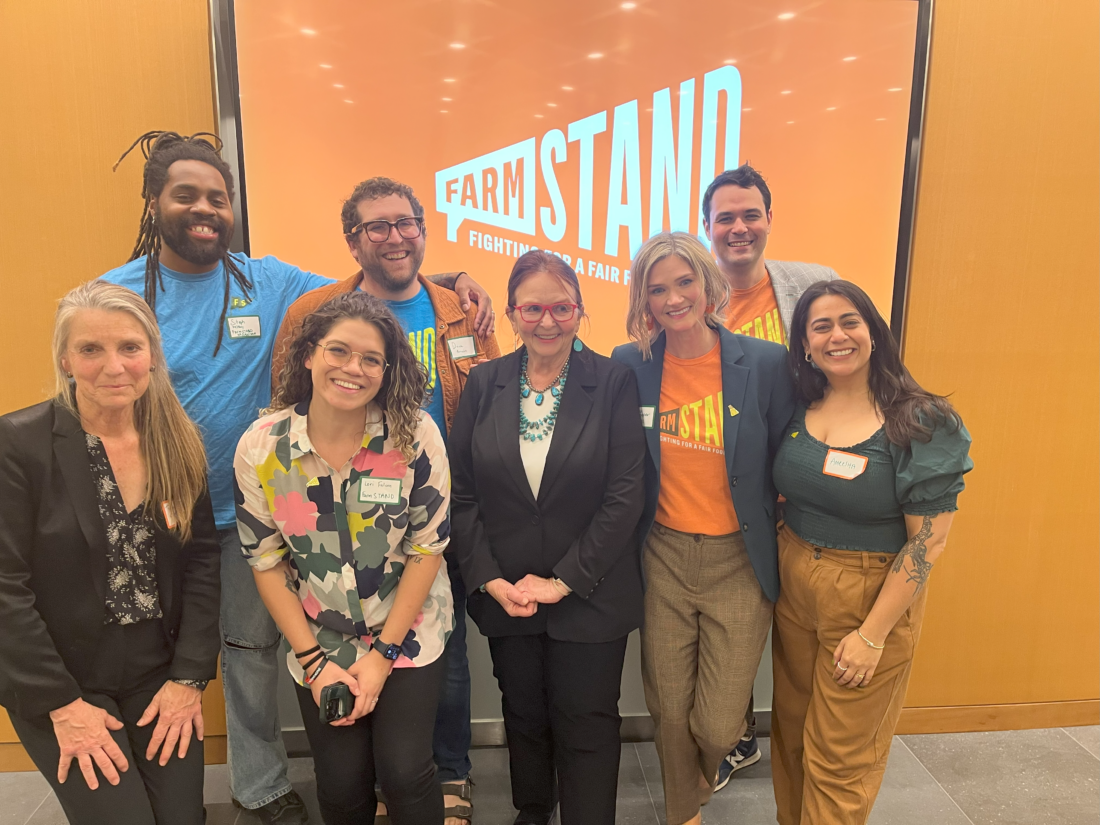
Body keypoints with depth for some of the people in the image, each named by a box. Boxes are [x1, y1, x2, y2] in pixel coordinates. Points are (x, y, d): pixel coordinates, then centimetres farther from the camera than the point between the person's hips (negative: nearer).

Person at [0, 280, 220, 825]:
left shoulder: (179, 444, -2)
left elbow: (202, 563, 0)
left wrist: (190, 677, -5)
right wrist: (62, 705, -13)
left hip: (161, 673, 3)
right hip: (60, 682, -3)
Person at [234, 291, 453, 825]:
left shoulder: (416, 436, -18)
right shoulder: (260, 447, -14)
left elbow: (427, 547, -11)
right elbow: (266, 561, -4)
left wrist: (383, 654, -10)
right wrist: (312, 660, -6)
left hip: (408, 633, -1)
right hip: (318, 643, 2)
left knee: (404, 773, -4)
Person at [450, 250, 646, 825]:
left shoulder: (614, 383, -8)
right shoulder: (484, 384, 0)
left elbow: (624, 495, -12)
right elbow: (461, 493, -1)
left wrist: (563, 581, -14)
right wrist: (490, 579, -9)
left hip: (589, 598, -3)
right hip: (504, 595, 3)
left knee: (587, 728, 10)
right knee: (524, 719, 22)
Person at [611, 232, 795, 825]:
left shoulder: (765, 363, -9)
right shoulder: (629, 366, -4)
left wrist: (782, 548, 1)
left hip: (739, 560, -1)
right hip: (663, 557, 2)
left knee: (716, 725, 3)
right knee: (669, 712, 13)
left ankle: (704, 775, 42)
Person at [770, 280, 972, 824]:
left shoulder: (923, 424, -14)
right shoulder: (798, 413, 1)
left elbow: (929, 540, -15)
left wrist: (874, 634, -15)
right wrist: (777, 569, 0)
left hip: (873, 599, -4)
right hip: (793, 590, 5)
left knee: (840, 758, 9)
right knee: (790, 732, 19)